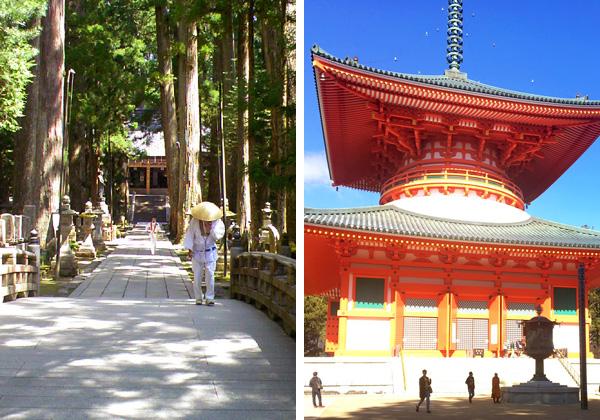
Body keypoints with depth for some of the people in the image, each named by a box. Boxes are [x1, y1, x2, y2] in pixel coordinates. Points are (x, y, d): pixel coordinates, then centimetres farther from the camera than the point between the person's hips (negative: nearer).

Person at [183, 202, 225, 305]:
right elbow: (189, 235, -5)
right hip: (197, 253, 0)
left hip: (210, 253, 0)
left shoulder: (216, 222, -7)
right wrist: (189, 249, -10)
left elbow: (218, 235, -14)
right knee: (197, 276, 2)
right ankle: (198, 298, 13)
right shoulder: (194, 221, -9)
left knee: (210, 275, -6)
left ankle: (209, 298, -1)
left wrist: (210, 228, -27)